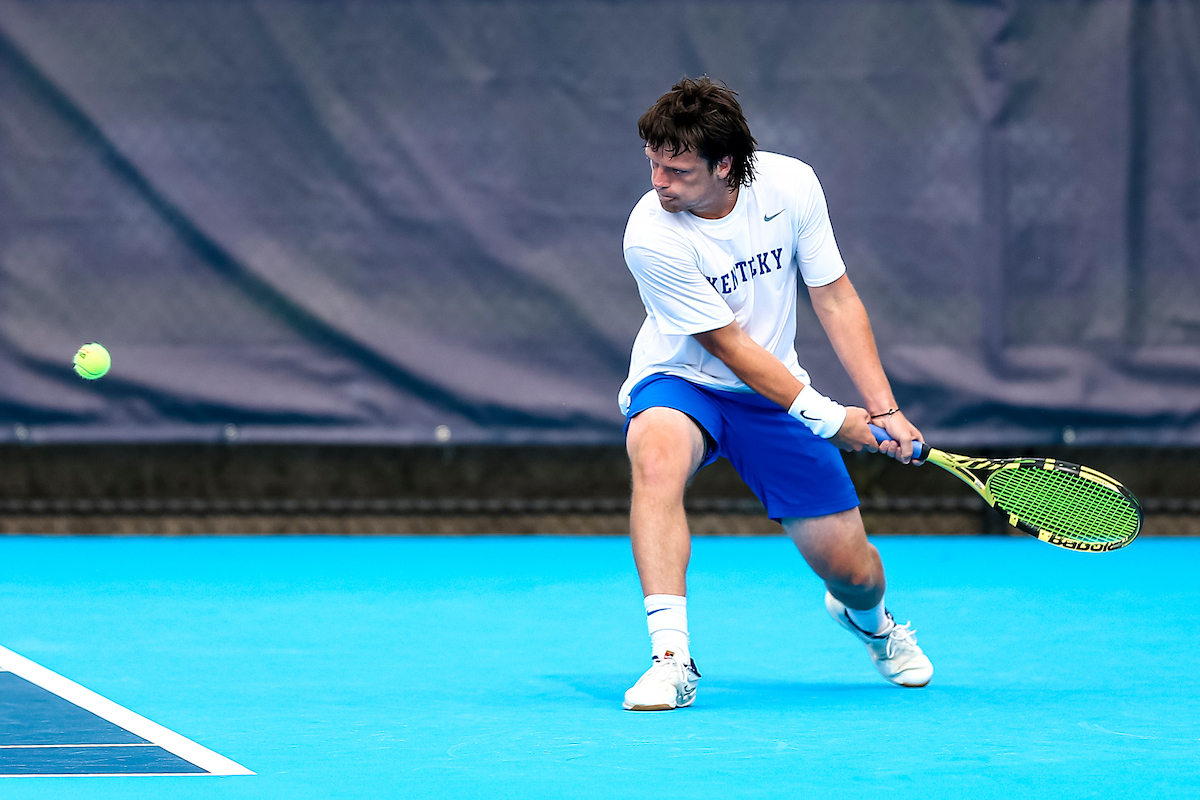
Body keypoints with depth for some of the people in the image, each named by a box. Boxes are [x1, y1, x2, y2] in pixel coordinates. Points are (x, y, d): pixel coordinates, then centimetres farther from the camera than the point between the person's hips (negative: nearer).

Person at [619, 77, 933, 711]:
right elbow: (730, 345, -21)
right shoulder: (652, 236, -26)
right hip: (680, 383, -3)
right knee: (656, 454, -40)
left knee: (853, 570, -1)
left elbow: (836, 300, -5)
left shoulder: (791, 185, -15)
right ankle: (671, 660, -41)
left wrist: (883, 411, -11)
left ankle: (865, 615, 40)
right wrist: (831, 421, -20)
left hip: (778, 393, 3)